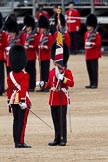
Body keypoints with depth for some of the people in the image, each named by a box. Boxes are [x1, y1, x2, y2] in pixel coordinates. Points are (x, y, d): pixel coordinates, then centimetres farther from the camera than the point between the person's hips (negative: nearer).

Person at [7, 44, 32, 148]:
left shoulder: (10, 75, 8)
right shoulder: (24, 75, -12)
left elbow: (9, 89, 12)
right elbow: (23, 89, -19)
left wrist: (9, 101, 18)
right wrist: (23, 101, -18)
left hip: (13, 100, 7)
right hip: (22, 100, -7)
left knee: (16, 121, 11)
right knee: (22, 122, -5)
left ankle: (16, 141, 13)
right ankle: (20, 142, -7)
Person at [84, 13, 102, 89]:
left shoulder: (97, 34, -7)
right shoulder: (86, 34, 13)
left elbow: (98, 44, -12)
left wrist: (92, 44, -23)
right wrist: (86, 45, -3)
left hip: (94, 55, -7)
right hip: (88, 55, 7)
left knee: (94, 69, -6)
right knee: (89, 70, 9)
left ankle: (95, 84, -4)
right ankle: (91, 83, 15)